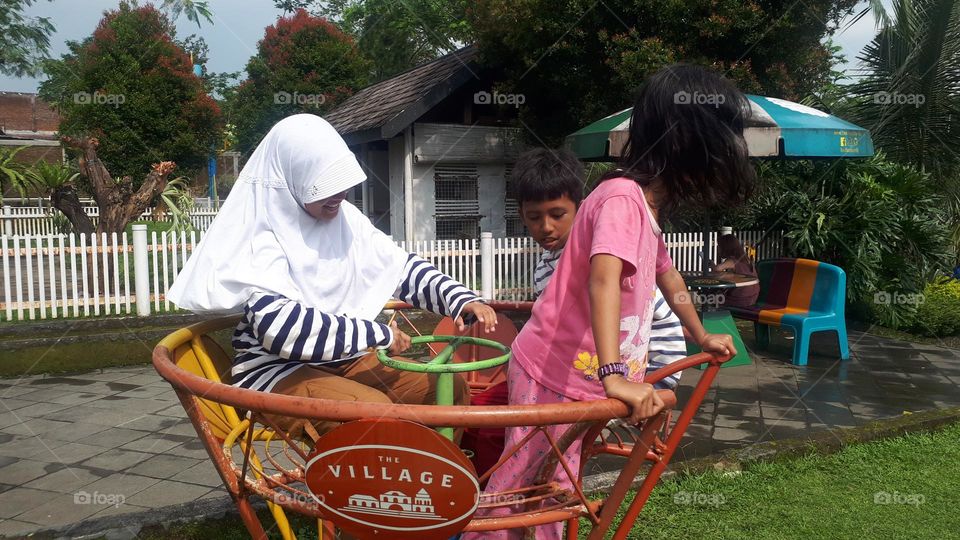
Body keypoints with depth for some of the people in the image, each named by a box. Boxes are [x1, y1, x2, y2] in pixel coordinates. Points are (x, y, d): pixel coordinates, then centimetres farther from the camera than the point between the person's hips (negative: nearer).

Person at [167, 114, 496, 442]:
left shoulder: (345, 218, 3)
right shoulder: (261, 235, -16)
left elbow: (403, 268, 9)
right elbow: (280, 326, -29)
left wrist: (461, 300, -8)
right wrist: (377, 334, -25)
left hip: (343, 358, 7)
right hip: (277, 370, -7)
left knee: (450, 387, -4)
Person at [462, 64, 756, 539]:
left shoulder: (646, 201, 10)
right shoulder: (622, 196, -21)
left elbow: (666, 273, 25)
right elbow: (603, 279, -37)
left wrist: (701, 337, 34)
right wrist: (615, 376, -45)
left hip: (576, 376, 9)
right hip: (553, 375, -9)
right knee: (516, 493, 4)